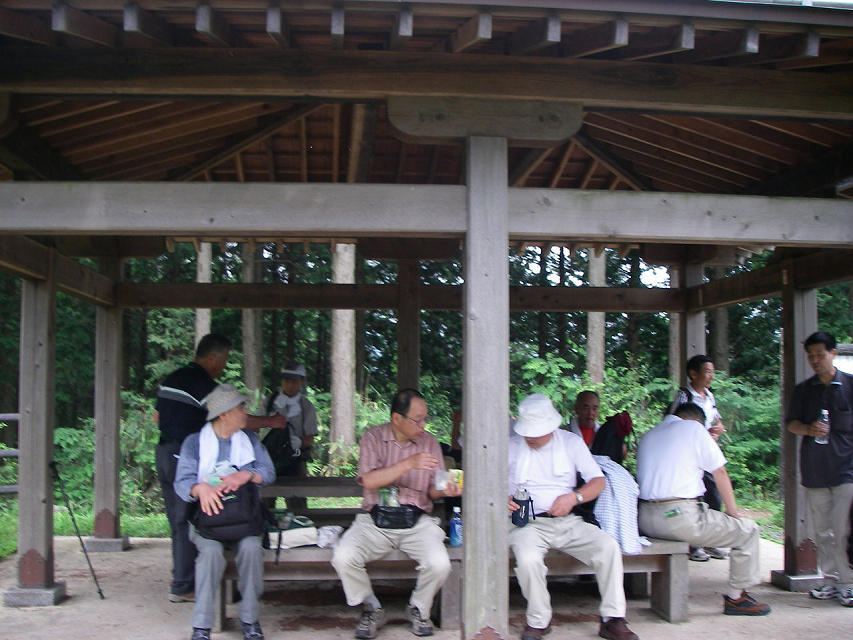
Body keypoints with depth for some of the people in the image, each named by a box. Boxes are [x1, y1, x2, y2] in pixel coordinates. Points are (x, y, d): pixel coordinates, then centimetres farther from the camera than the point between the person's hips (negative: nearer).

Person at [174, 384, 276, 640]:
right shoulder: (195, 442, 5)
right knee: (211, 550, -33)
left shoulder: (249, 439, 14)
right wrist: (200, 488, -29)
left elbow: (268, 471, 4)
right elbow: (182, 482, -6)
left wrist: (245, 475, -18)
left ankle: (249, 619, -16)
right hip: (207, 514, -2)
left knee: (251, 547, -30)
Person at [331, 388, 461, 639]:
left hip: (416, 521, 1)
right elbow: (369, 480, -15)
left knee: (439, 564, -26)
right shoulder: (373, 437, 0)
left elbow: (432, 491, 11)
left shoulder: (430, 443, 9)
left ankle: (418, 609, 8)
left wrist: (444, 490, -14)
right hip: (375, 519, -1)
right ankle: (372, 609, 4)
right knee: (342, 558, -26)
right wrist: (409, 463, -23)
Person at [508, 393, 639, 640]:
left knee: (609, 547, -22)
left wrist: (574, 497, -11)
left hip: (567, 522, 2)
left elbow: (598, 481, 8)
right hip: (527, 524, -2)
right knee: (528, 559, -34)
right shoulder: (510, 447, 6)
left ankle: (612, 620, -10)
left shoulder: (571, 442, 10)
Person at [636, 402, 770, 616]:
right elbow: (720, 474, 4)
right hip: (682, 517, -7)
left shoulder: (647, 436, 21)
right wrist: (733, 512, 14)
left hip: (646, 520, 7)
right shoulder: (695, 428, 3)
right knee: (747, 530, 8)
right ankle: (735, 597, 9)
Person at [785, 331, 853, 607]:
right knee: (822, 531, 7)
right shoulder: (804, 389, 13)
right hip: (814, 468, 4)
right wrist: (809, 429, -8)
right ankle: (830, 580, 14)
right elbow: (791, 422, 13)